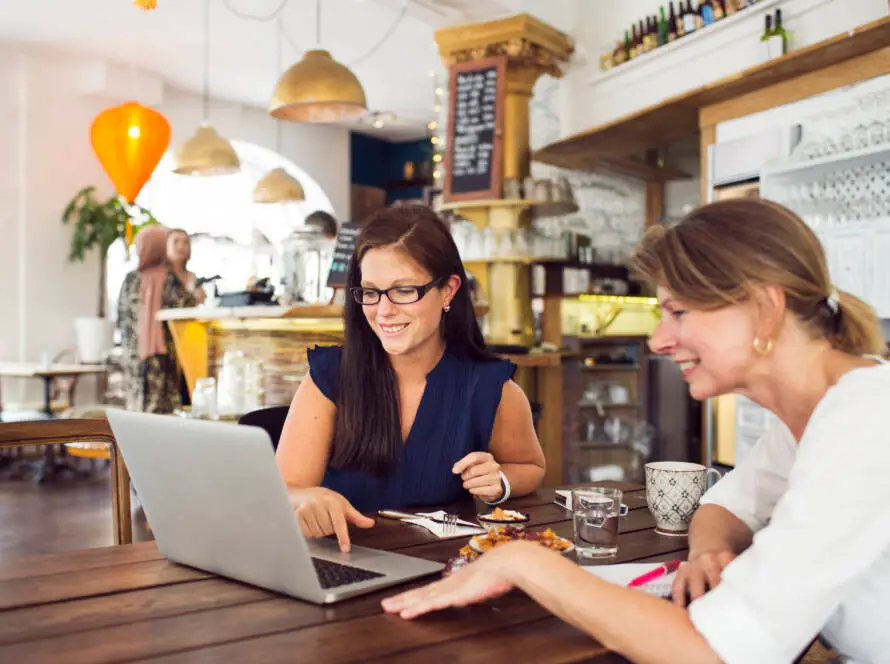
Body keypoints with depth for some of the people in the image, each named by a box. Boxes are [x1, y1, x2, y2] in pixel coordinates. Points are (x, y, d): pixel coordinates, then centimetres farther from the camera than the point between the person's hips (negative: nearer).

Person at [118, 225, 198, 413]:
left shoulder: (130, 279, 6)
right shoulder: (166, 278, -7)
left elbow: (121, 317, 12)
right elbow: (183, 304, -17)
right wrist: (196, 297, 1)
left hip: (132, 352, 5)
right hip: (160, 352, -5)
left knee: (137, 405, 9)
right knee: (159, 408, -2)